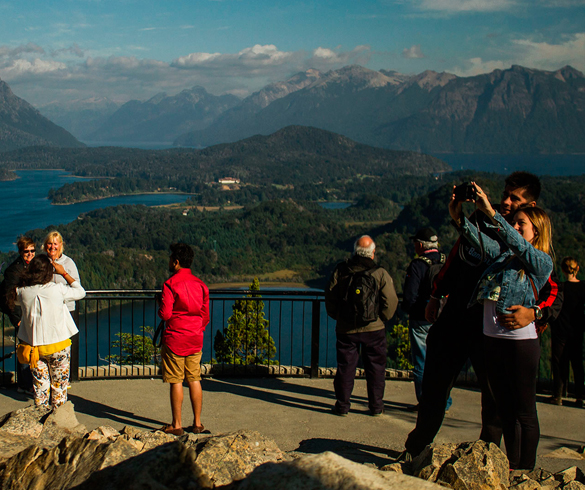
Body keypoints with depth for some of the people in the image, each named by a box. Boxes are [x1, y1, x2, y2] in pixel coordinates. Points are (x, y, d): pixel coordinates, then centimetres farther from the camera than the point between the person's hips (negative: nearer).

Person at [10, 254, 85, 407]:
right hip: (58, 345, -2)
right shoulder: (57, 289, -17)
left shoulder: (22, 292, -9)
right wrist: (64, 273, 6)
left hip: (34, 347, 2)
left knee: (40, 385, 14)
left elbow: (13, 299, 16)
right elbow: (80, 292, 1)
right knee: (59, 384, 12)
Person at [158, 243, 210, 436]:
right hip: (195, 340, 5)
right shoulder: (200, 284, 6)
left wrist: (160, 309, 6)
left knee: (176, 381, 1)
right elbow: (205, 315, 11)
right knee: (194, 380, 10)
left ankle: (177, 425, 6)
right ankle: (197, 423, 14)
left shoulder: (170, 284, -12)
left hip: (175, 338, -5)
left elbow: (165, 314, -16)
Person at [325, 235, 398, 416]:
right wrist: (382, 318, 8)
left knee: (345, 367, 9)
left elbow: (330, 298, 3)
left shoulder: (340, 271, -2)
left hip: (346, 329, 1)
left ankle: (342, 405, 13)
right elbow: (391, 301, -7)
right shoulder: (381, 274, -8)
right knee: (375, 368, 10)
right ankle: (376, 406, 16)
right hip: (374, 329, -1)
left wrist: (338, 317, 15)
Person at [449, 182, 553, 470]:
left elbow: (517, 243, -21)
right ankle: (512, 466, 26)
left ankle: (527, 471, 14)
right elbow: (480, 240, -2)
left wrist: (491, 213, -28)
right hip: (492, 339, 6)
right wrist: (458, 218, -18)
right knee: (505, 409, 15)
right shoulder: (502, 254, 11)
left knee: (524, 411, 4)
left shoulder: (542, 262, -5)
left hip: (521, 341, -6)